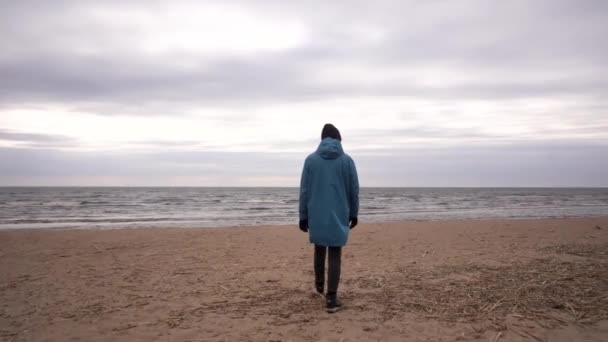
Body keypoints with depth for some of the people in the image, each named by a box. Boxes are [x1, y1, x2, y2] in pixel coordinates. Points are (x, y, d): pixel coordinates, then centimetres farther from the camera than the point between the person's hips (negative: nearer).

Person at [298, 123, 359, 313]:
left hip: (316, 215, 1)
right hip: (339, 216, -1)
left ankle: (319, 284, 39)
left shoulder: (311, 159, 0)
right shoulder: (347, 160, -1)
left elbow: (304, 190, 0)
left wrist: (303, 216, 5)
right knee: (335, 255, 1)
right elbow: (354, 190, 2)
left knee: (319, 250, 21)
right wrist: (353, 213, 13)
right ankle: (331, 299, -3)